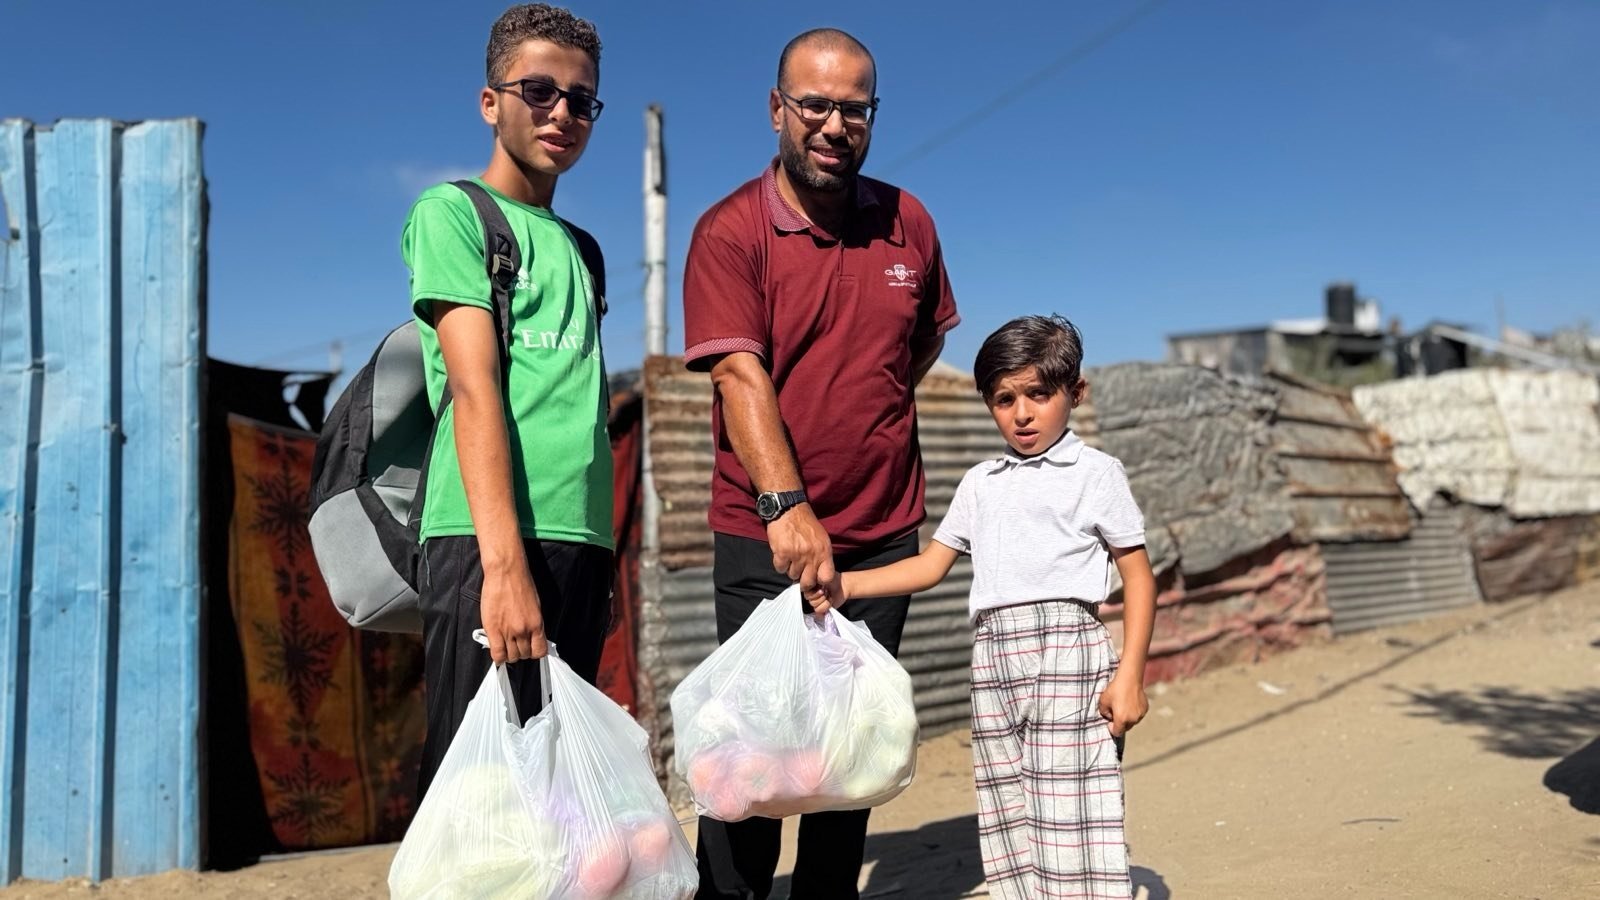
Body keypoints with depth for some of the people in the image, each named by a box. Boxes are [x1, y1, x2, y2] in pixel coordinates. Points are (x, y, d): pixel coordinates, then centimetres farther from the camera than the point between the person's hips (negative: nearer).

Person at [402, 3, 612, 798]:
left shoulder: (580, 248, 22)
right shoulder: (453, 213, 2)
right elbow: (474, 388, -11)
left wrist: (598, 558, 12)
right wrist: (505, 561, -20)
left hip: (581, 542, 7)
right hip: (488, 542, -6)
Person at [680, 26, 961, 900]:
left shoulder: (908, 223, 6)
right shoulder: (730, 231, -8)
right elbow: (739, 375, -20)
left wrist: (878, 413, 10)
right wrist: (785, 504, -32)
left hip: (885, 533, 5)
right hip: (765, 535, -4)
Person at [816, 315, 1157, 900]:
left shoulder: (1096, 474, 4)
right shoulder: (979, 484, 17)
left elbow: (1138, 579, 1)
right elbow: (929, 566, 16)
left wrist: (1129, 676, -8)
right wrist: (845, 586, 3)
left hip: (1067, 647, -5)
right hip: (993, 656, 5)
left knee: (1071, 817, -8)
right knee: (1008, 820, 8)